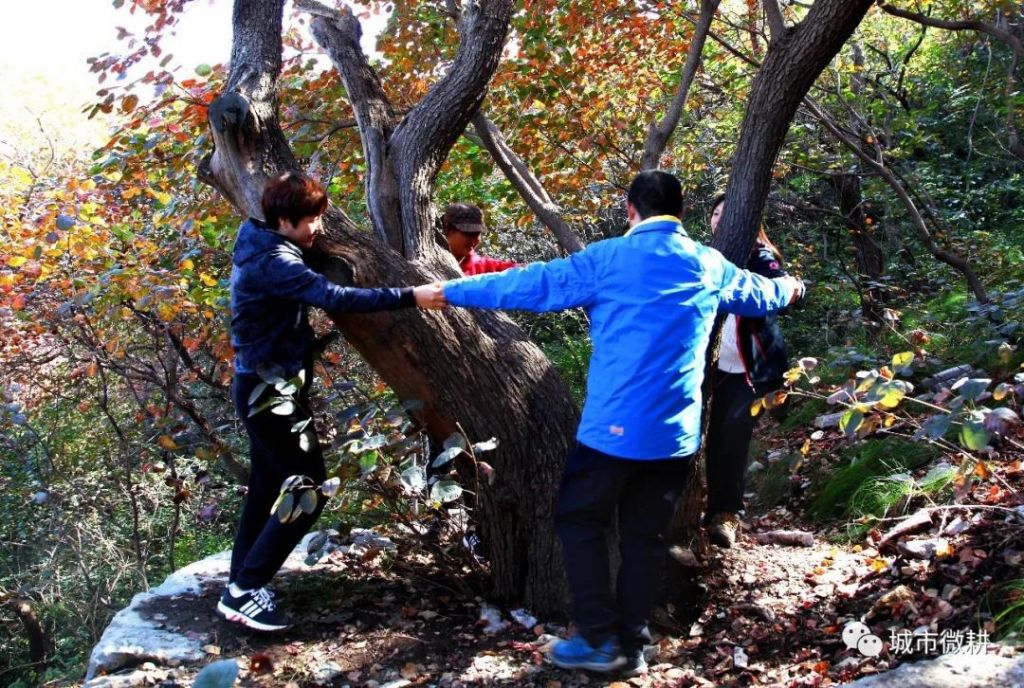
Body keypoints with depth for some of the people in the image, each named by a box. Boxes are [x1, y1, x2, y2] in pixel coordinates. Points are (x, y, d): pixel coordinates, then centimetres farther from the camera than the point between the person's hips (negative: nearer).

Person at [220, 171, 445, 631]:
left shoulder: (261, 249, 10)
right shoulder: (273, 262, -23)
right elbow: (335, 297, -34)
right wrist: (410, 298, -35)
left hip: (264, 387, 10)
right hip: (270, 391, -10)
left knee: (268, 487, 15)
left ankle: (240, 585, 22)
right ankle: (243, 591, -2)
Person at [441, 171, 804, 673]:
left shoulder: (608, 259, -7)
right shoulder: (710, 267, 9)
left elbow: (533, 284, -6)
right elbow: (759, 294, 27)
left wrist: (448, 291, 2)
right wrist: (789, 287, 52)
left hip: (615, 426, -5)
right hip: (676, 432, 5)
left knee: (580, 521, 11)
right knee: (645, 534, 14)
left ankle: (600, 640, 10)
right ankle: (631, 643, 21)